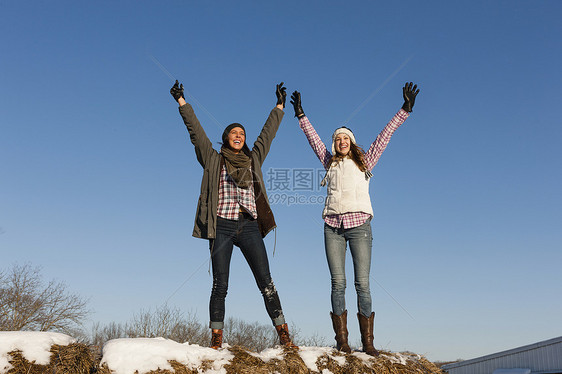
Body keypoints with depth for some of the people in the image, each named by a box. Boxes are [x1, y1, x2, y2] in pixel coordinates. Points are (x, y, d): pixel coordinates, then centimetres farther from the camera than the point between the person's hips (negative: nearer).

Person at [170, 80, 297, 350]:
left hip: (249, 227, 2)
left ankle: (284, 336, -4)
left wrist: (279, 106, 33)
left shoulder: (253, 159, 19)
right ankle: (216, 340, 4)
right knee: (220, 285, -2)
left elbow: (267, 133, 27)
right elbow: (195, 131, 9)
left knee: (266, 282, -5)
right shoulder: (213, 159, 13)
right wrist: (182, 102, 7)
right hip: (222, 226, -1)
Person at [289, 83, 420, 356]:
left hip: (359, 224, -2)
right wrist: (301, 115, 27)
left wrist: (405, 110, 12)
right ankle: (341, 341, 0)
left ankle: (368, 342, -1)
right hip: (333, 226, 2)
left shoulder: (364, 162, 15)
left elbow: (384, 135, 13)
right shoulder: (330, 162, 20)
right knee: (338, 283, -3)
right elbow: (313, 138, 25)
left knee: (363, 284, -6)